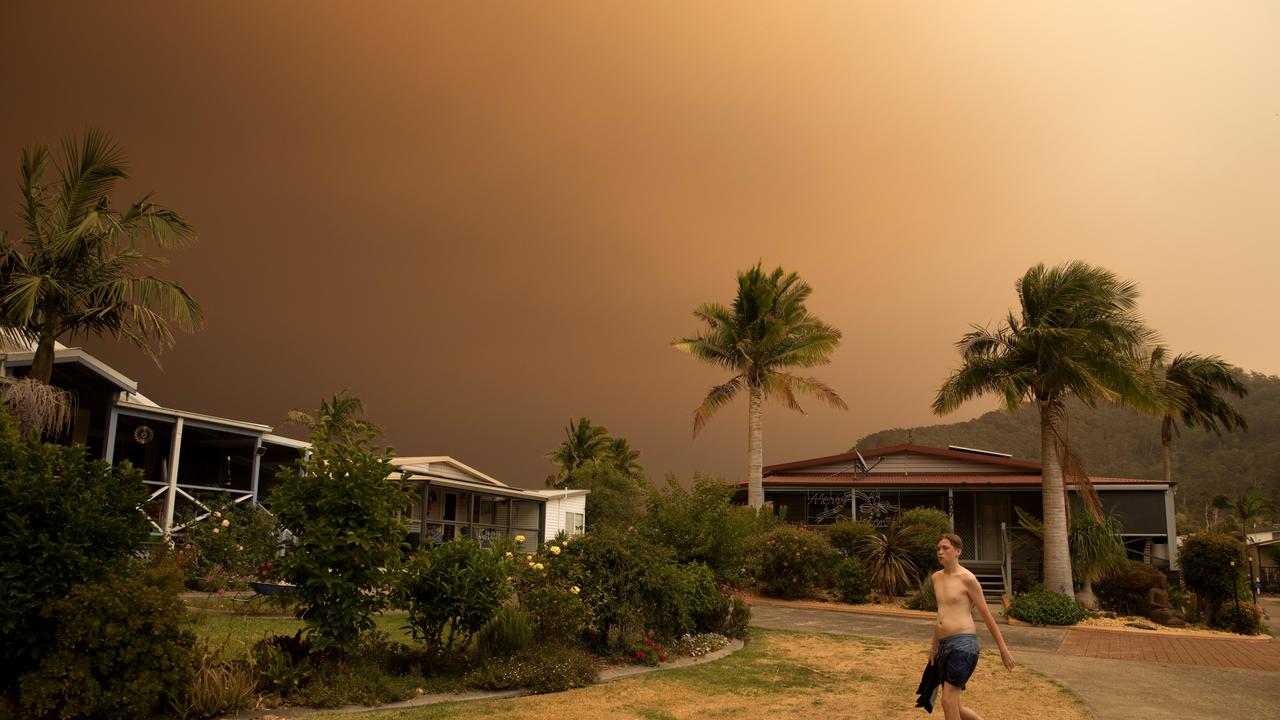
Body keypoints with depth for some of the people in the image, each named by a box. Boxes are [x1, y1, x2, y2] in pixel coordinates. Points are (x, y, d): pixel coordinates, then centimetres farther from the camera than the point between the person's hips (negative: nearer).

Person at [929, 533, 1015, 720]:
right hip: (945, 646, 8)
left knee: (948, 701, -10)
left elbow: (987, 615, -2)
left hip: (964, 644, -8)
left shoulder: (967, 579, -6)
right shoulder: (936, 577, 15)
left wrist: (1003, 649, 0)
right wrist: (934, 643, 32)